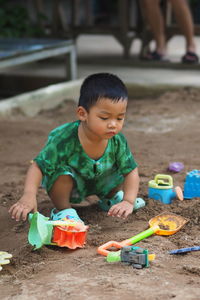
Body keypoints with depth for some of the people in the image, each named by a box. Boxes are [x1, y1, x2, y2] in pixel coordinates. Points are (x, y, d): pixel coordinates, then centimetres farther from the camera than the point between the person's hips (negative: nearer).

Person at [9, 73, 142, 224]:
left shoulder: (117, 141, -24)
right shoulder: (64, 139, -36)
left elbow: (131, 172, -16)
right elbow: (38, 167, -33)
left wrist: (129, 201, -31)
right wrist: (29, 196, -48)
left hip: (98, 183, 5)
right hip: (66, 183, -5)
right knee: (62, 171, -35)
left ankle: (112, 196, 20)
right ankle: (63, 209, -10)